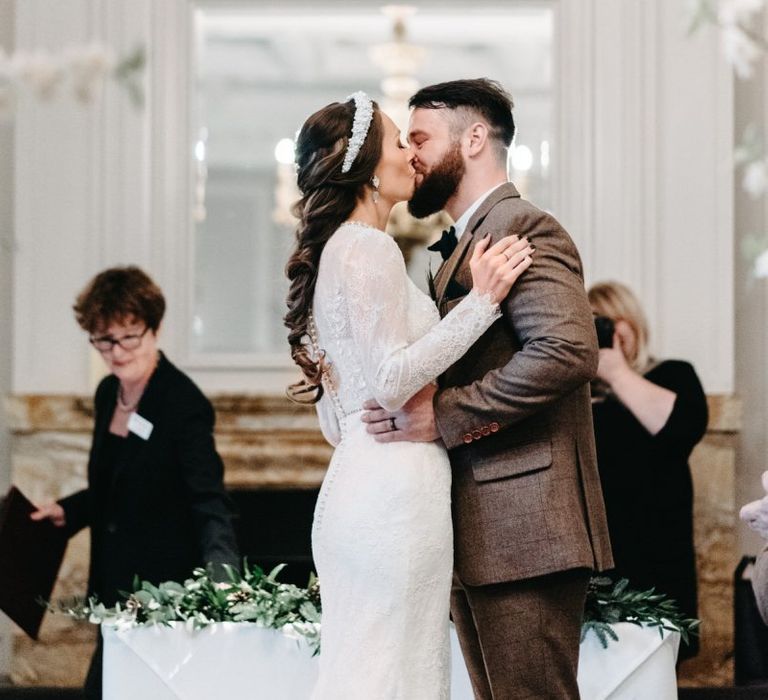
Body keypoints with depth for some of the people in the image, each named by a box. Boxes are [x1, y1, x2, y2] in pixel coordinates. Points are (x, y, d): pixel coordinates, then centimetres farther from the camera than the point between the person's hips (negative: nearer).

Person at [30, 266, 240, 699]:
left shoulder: (184, 404, -17)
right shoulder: (108, 395, 7)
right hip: (116, 589, 8)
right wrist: (68, 512, 7)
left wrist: (221, 566, -41)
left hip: (166, 587, -8)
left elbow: (208, 497, -26)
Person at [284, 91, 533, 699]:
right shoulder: (368, 248, -10)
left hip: (355, 482, 10)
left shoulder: (337, 249, 20)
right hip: (395, 484, -10)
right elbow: (392, 380, -17)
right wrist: (482, 301, -15)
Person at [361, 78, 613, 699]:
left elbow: (568, 349, -23)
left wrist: (440, 415, -20)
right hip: (477, 533, 10)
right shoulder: (463, 245, 22)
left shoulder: (524, 229, -8)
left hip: (523, 531, -10)